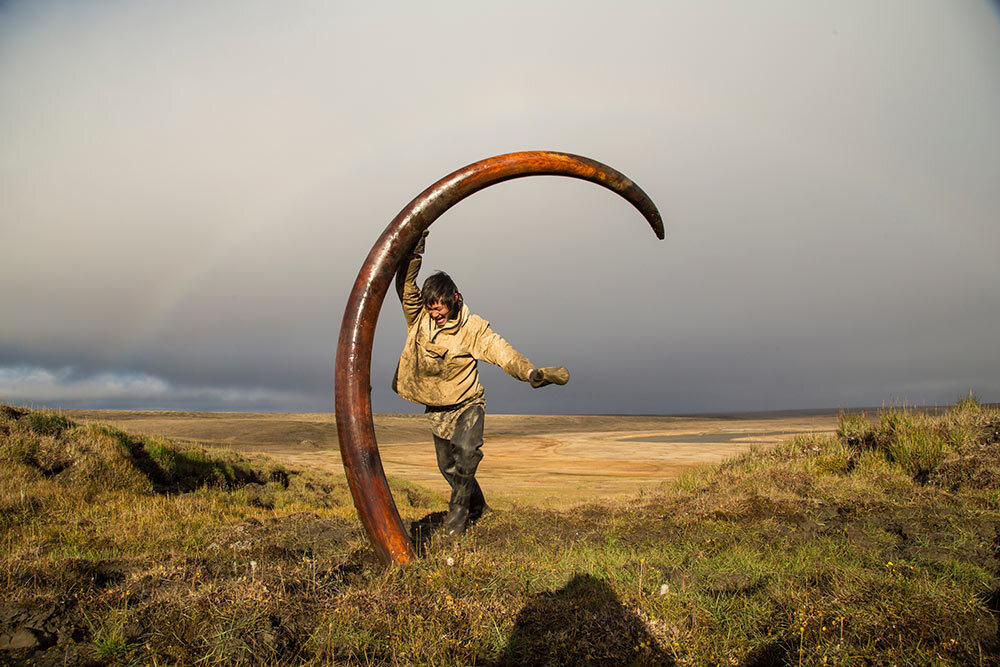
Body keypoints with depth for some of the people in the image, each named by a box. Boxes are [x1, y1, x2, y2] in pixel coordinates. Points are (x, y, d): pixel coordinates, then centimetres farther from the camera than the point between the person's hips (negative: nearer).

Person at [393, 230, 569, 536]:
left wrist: (530, 372, -42)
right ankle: (477, 506, 35)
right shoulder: (420, 318, -6)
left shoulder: (472, 327, -15)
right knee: (448, 466, 10)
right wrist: (414, 252, -27)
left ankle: (458, 510, -5)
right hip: (436, 409, 4)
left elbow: (500, 350, -25)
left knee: (467, 453, -26)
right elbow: (406, 287, -15)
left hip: (467, 403, -4)